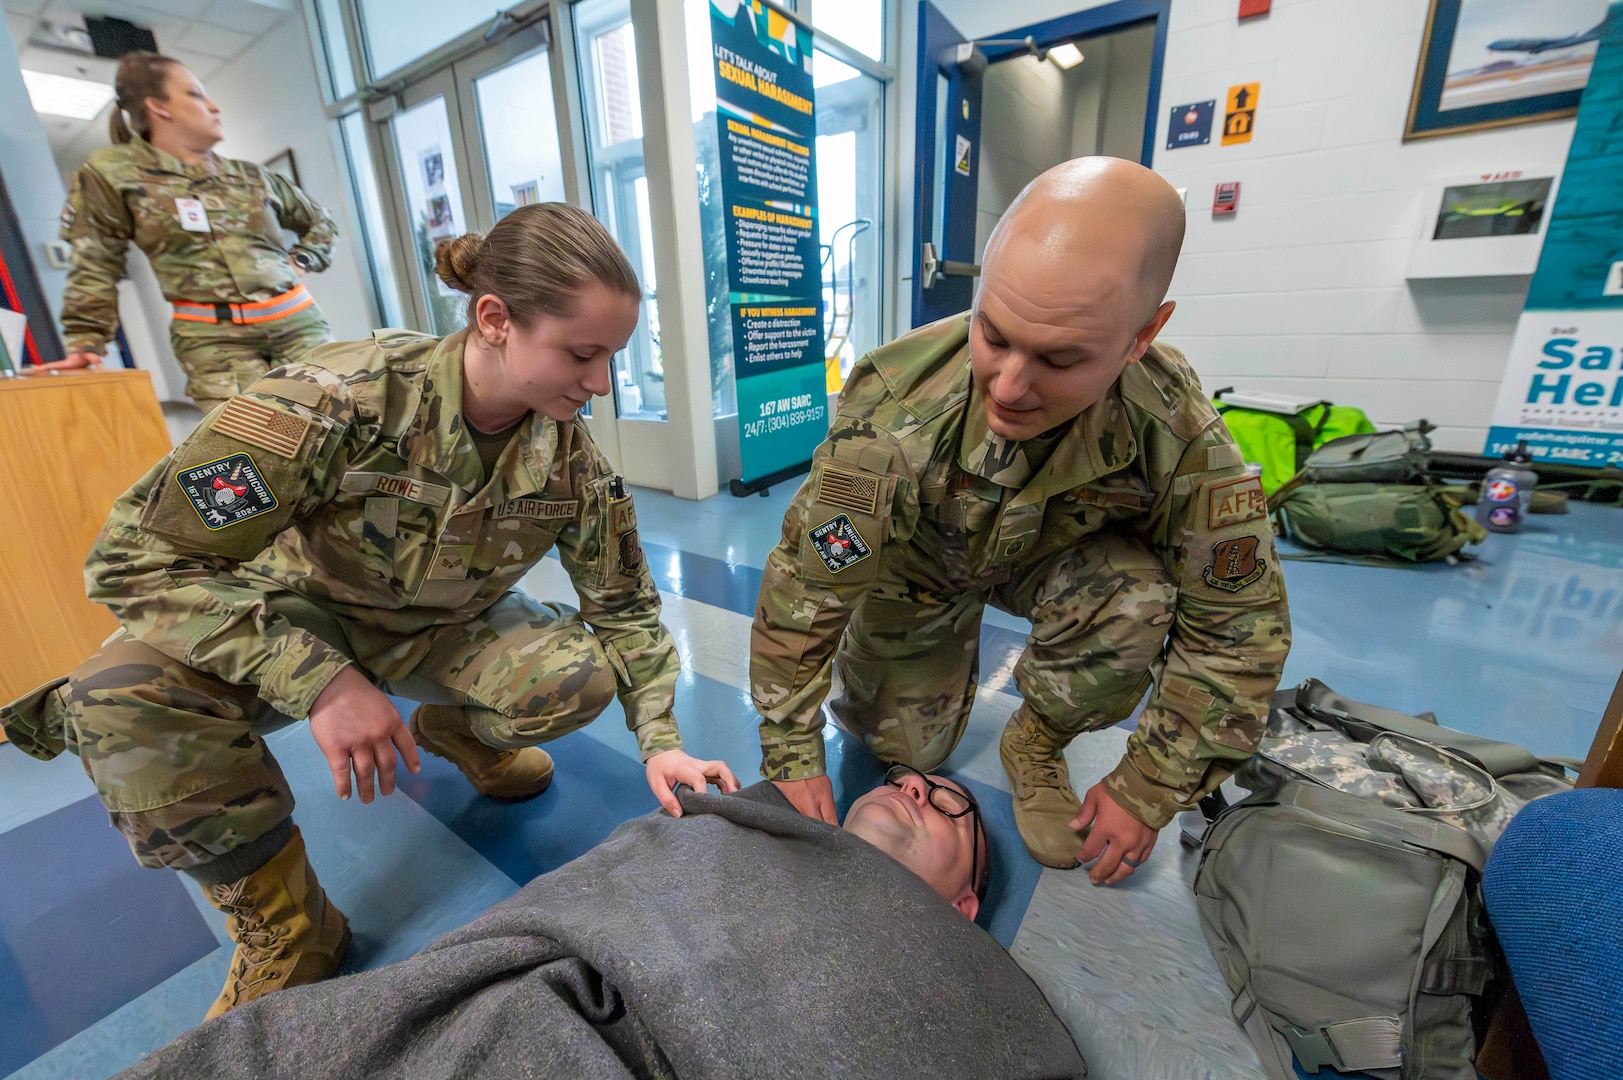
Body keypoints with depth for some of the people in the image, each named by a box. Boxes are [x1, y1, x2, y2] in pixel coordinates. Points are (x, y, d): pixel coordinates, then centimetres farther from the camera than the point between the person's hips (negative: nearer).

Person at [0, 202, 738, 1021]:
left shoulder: (571, 457, -20)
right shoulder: (343, 398, -31)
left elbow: (626, 606, -10)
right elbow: (136, 555, -25)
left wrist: (660, 742, -17)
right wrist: (320, 682, -34)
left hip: (444, 629, 2)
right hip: (302, 617, -1)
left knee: (581, 678, -24)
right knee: (124, 698, -29)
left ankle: (459, 731, 13)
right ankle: (284, 926, -6)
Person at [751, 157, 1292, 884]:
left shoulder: (1176, 433, -31)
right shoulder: (892, 412, -38)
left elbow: (1235, 626, -19)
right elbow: (801, 591, -29)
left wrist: (1149, 791, -17)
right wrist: (792, 758, -21)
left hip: (1052, 558, 1)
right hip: (917, 568, 0)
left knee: (1135, 599, -30)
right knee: (905, 750, 3)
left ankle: (1035, 746, 0)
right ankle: (958, 644, 33)